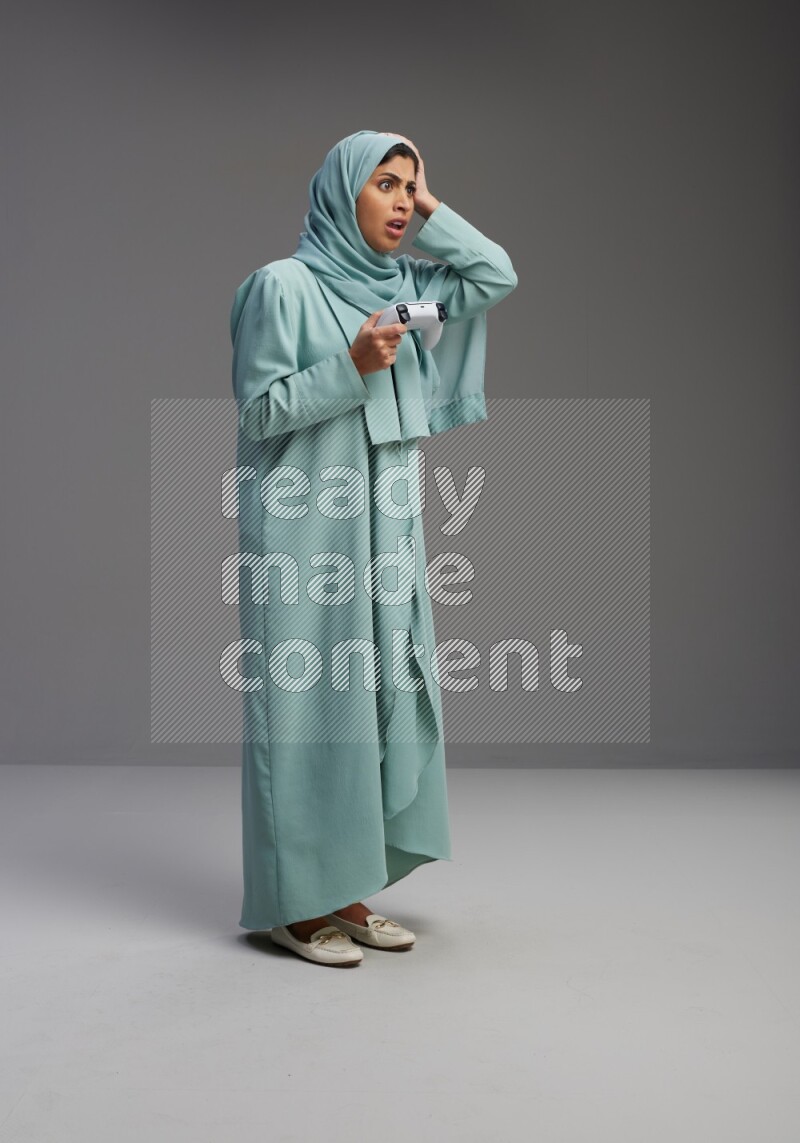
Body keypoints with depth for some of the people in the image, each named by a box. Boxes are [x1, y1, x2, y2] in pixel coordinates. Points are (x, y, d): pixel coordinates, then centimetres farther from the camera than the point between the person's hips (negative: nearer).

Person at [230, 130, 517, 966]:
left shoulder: (402, 285, 13)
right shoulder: (283, 284, -6)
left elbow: (498, 276, 14)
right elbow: (259, 408, -9)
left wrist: (430, 210, 8)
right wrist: (352, 367, -19)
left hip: (385, 527, 7)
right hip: (308, 530, -7)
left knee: (380, 693, 7)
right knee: (309, 698, -4)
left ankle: (346, 891, 17)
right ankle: (296, 904, 7)